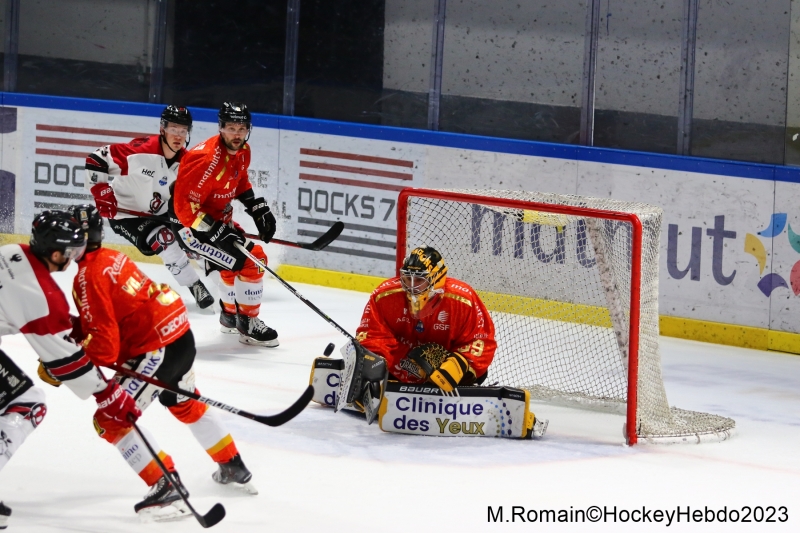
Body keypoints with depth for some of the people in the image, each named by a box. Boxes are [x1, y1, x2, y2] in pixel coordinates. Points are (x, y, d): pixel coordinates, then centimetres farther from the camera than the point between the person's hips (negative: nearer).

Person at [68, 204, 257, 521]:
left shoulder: (89, 277, -16)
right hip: (181, 332, 10)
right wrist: (75, 332, 5)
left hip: (155, 349, -10)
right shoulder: (113, 258, 12)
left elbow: (104, 341, -21)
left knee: (111, 420, -6)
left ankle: (166, 488, -12)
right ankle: (234, 469, 48)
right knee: (186, 405, 33)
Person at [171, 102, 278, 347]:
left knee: (233, 264, 26)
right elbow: (184, 205, -30)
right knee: (250, 261, -14)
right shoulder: (206, 159, -31)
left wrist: (258, 207, 8)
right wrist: (216, 232, -33)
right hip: (195, 226, -9)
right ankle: (248, 324, -1)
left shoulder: (242, 151, -3)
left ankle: (230, 314, 49)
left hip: (219, 219, 10)